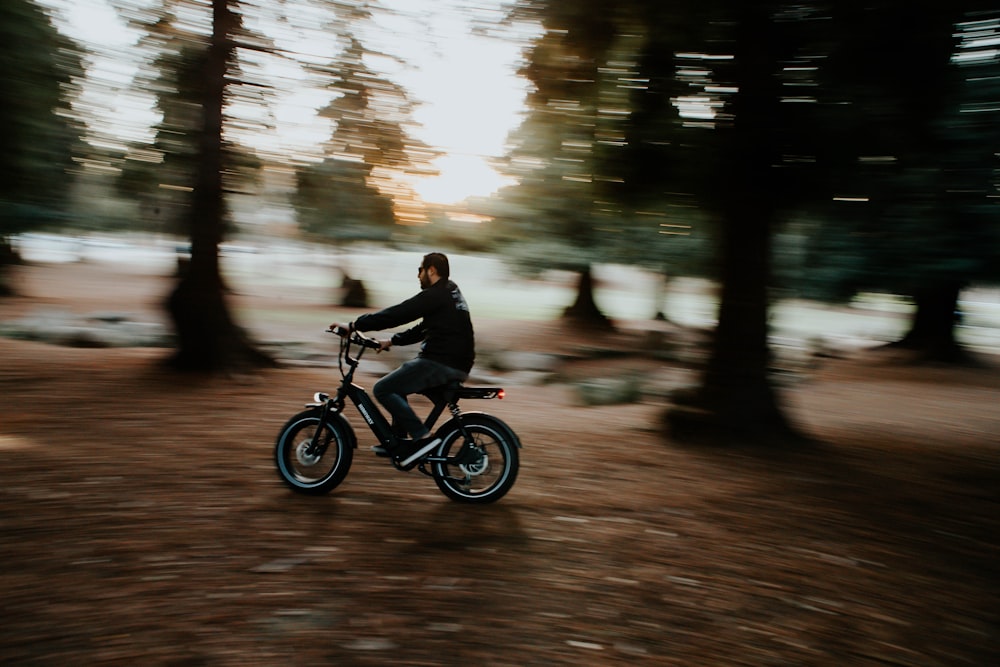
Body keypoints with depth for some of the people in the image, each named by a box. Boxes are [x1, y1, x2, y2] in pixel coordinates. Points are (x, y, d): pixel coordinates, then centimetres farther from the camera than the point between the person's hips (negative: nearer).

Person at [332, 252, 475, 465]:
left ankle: (422, 437, -14)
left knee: (383, 389, -8)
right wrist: (393, 340, 23)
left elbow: (396, 314, -14)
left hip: (440, 363, -10)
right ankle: (398, 443, 25)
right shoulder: (451, 293, 20)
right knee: (396, 386, 25)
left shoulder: (435, 295, -11)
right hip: (457, 364, 10)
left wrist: (354, 325, -9)